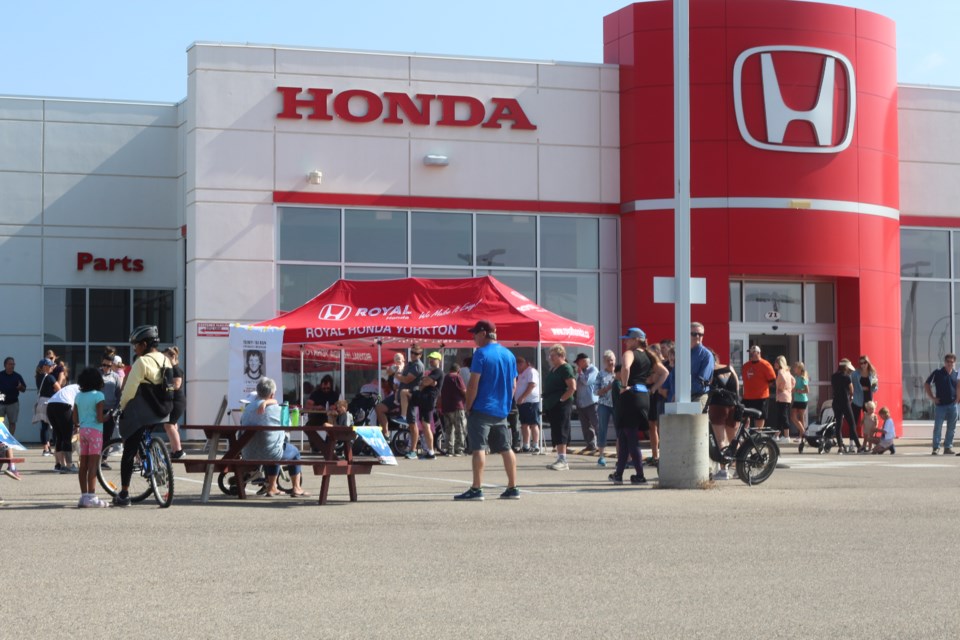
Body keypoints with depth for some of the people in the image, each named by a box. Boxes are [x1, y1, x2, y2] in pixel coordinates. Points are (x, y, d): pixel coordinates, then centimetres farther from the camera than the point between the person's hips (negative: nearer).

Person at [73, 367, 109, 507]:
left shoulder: (78, 396, 9)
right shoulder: (98, 395, -9)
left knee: (83, 465, 8)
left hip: (83, 430, 6)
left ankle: (84, 496, 12)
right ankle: (91, 497, -9)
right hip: (95, 430, -6)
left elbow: (74, 418, 11)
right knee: (93, 464, -6)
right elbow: (100, 418, -15)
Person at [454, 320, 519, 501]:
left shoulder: (481, 354, -10)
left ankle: (476, 489, -11)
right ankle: (513, 488, 12)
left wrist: (468, 407, -6)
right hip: (502, 411, 7)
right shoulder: (509, 355, 11)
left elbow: (473, 384, -14)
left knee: (478, 448, -7)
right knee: (506, 448, 11)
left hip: (482, 410, -7)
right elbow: (513, 385, 14)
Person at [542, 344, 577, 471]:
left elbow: (572, 387, -18)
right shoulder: (552, 370, 18)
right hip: (552, 406, 9)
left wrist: (561, 399, -19)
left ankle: (563, 461, -15)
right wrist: (546, 405, 16)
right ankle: (560, 459, 14)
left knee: (560, 433, -12)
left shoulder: (565, 368, -10)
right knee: (556, 433, 10)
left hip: (561, 406, -9)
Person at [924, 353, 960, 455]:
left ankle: (948, 447, 16)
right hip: (940, 404, -3)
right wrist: (932, 398, -3)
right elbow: (926, 384, 3)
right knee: (938, 427, -4)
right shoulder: (937, 373, -1)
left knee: (951, 428, 7)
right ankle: (936, 448, -2)